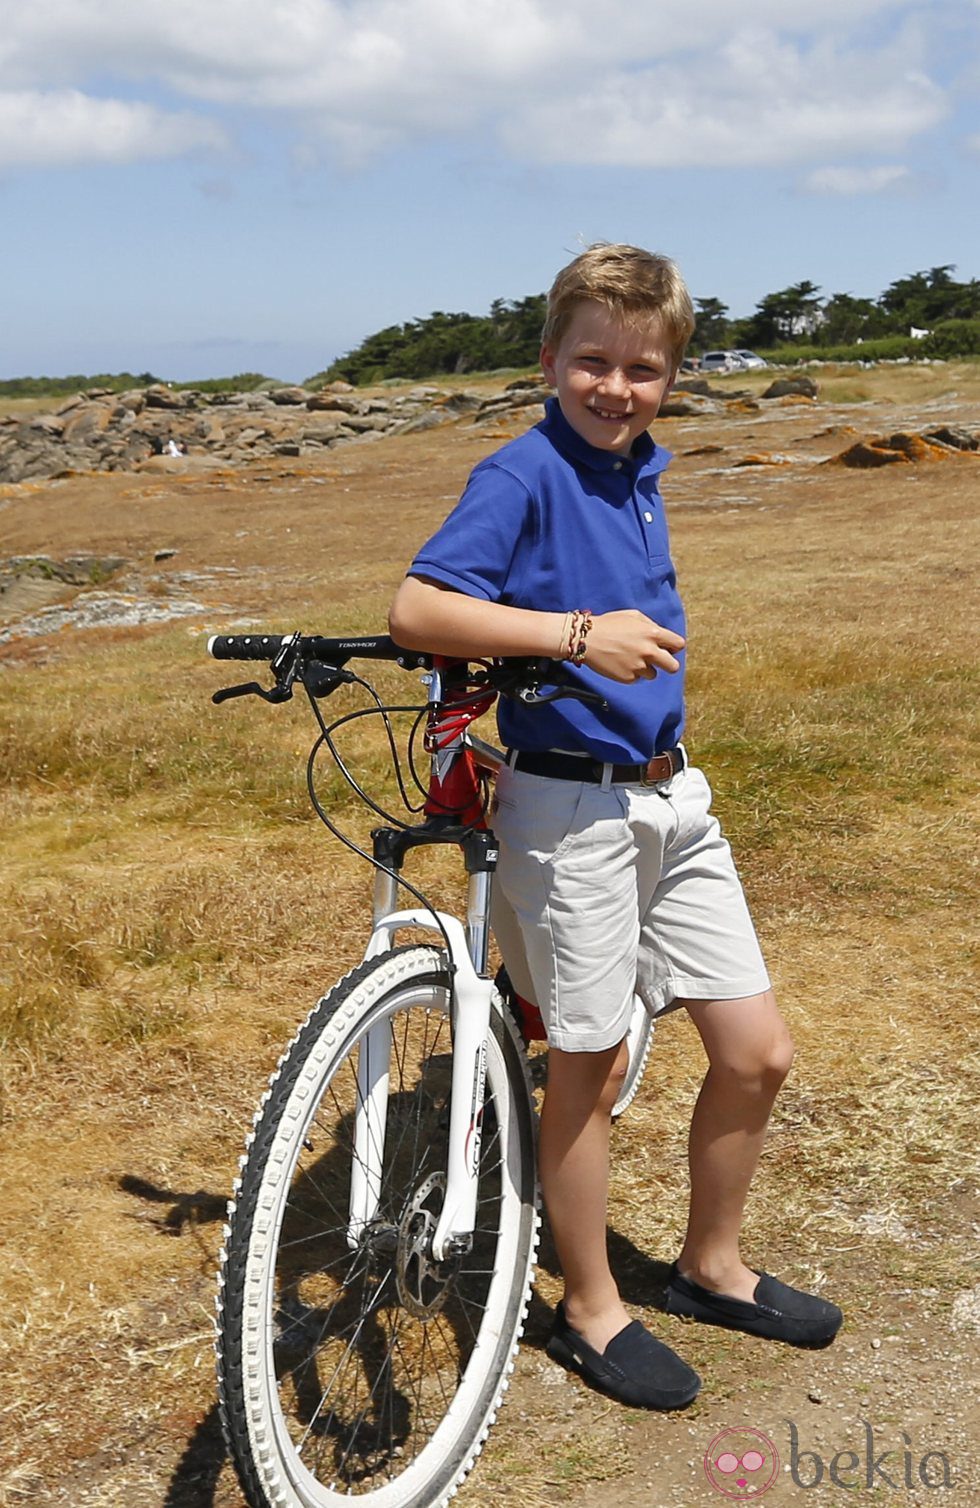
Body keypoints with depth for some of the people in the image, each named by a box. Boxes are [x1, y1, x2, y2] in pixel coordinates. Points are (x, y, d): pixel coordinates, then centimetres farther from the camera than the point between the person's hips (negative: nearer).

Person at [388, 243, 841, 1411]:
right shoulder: (524, 474, -13)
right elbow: (415, 609, -27)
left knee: (756, 1050, 10)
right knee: (590, 1066, 6)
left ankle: (711, 1267, 33)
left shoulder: (639, 471, 10)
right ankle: (591, 1311, 27)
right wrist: (577, 634, -33)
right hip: (570, 808, -7)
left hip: (671, 796, 7)